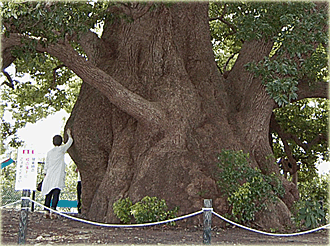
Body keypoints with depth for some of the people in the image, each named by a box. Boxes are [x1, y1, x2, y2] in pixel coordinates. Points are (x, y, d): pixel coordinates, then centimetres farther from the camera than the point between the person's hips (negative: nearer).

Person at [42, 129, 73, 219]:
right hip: (58, 176, -5)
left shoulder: (49, 152, 13)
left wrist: (45, 175, 23)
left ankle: (46, 212, 5)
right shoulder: (61, 149, 1)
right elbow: (70, 142, 16)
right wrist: (69, 134, 31)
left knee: (48, 194, 6)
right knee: (56, 194, -8)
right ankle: (52, 212, -16)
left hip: (49, 176, 5)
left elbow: (46, 165, 15)